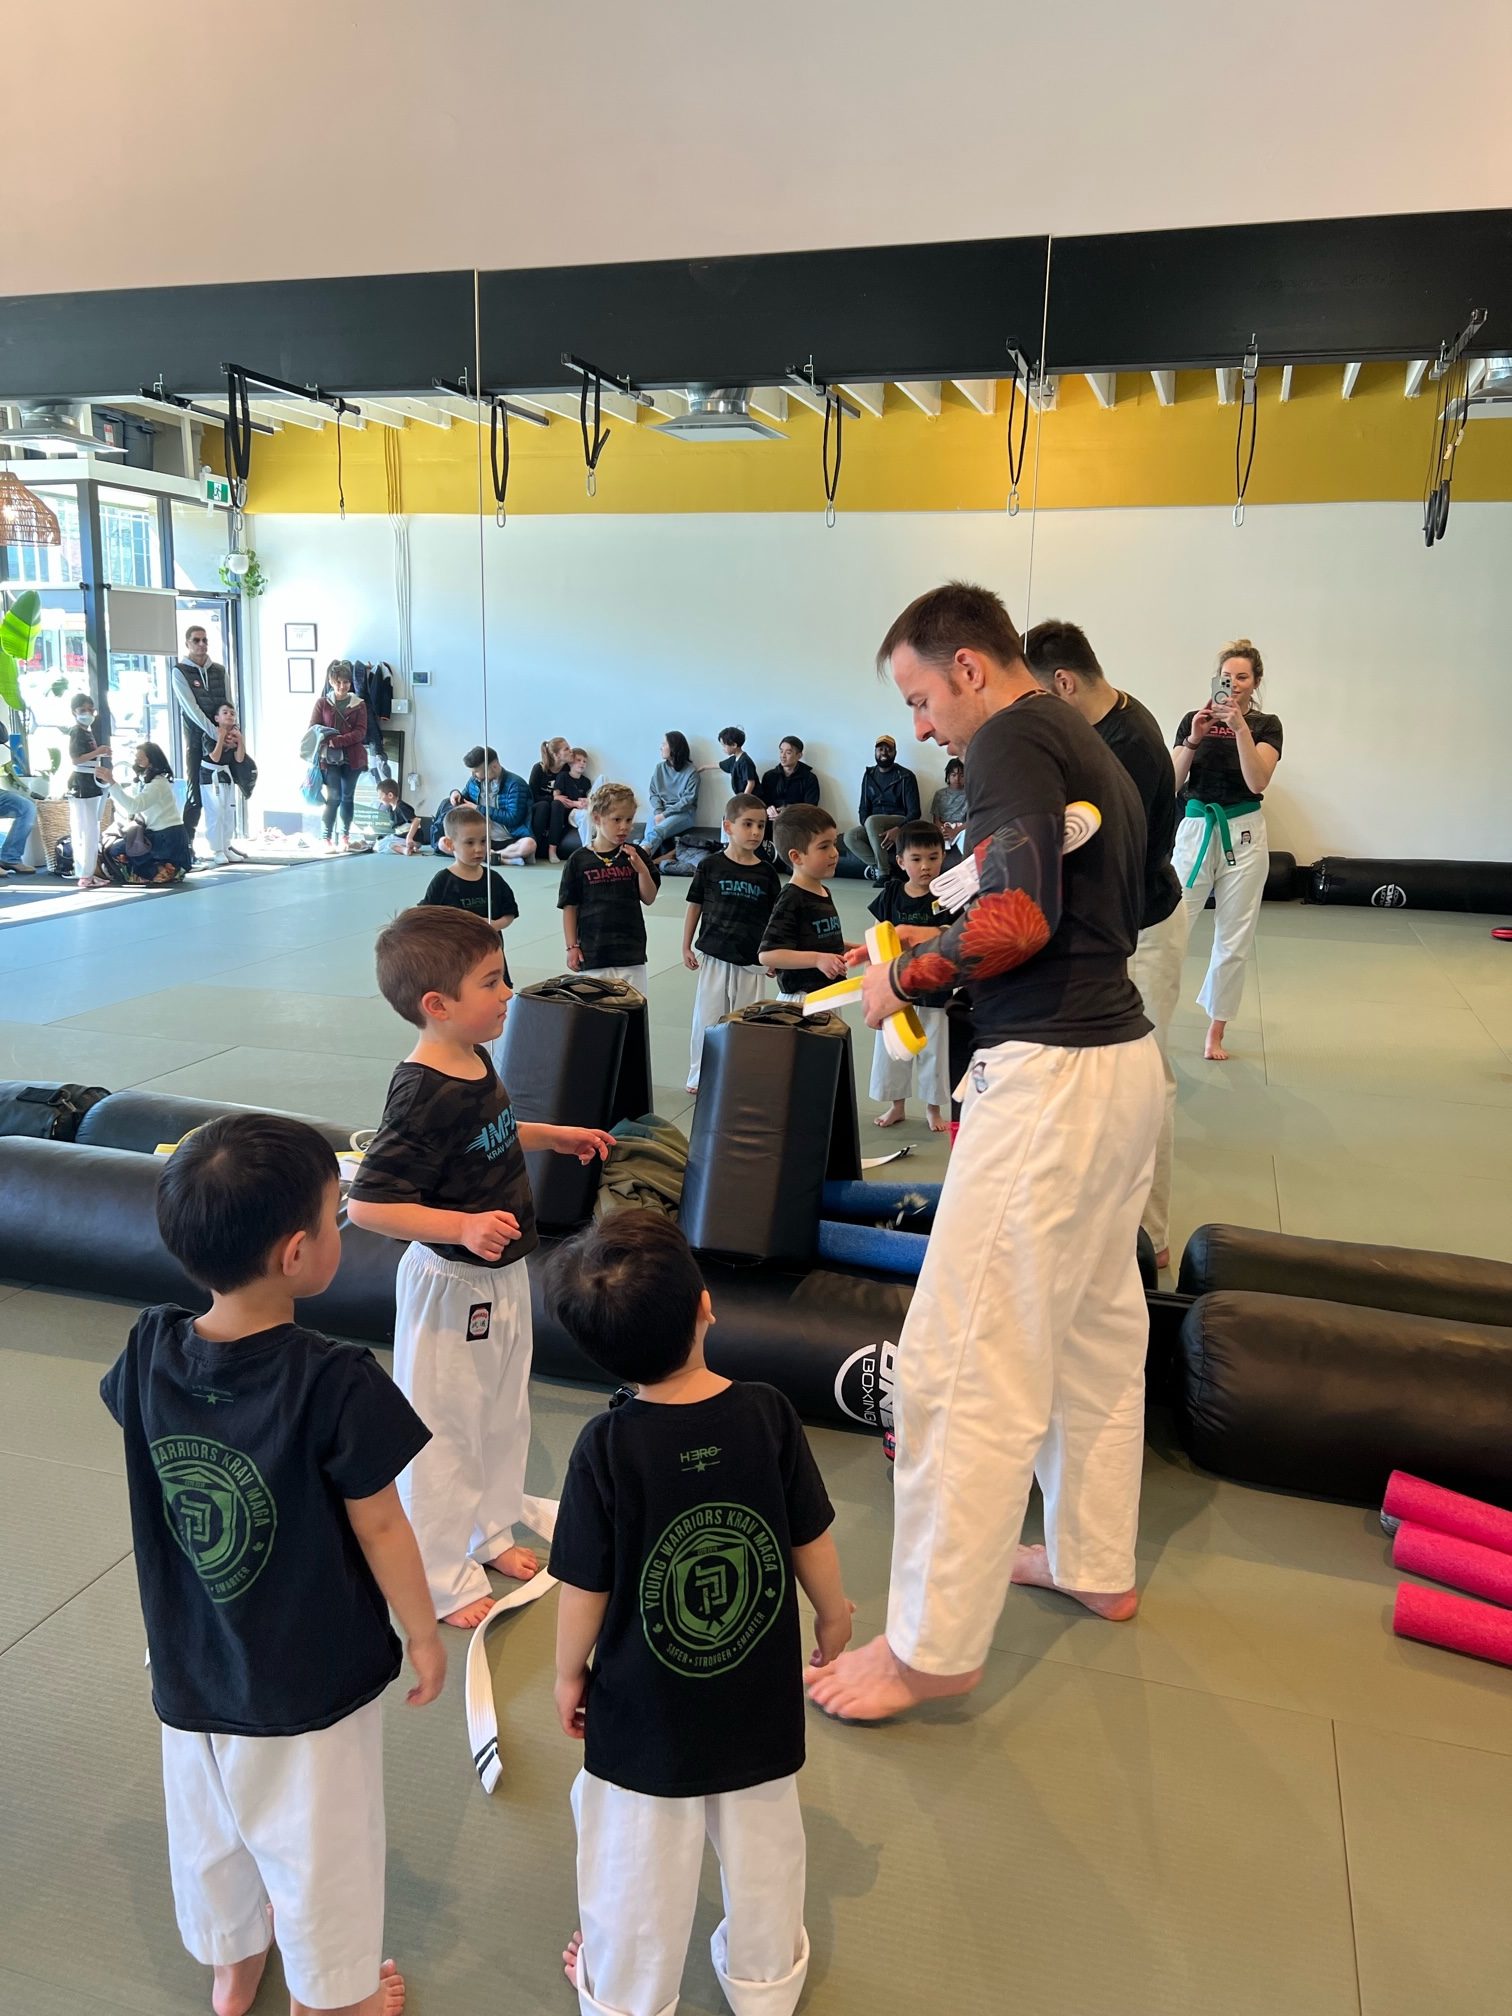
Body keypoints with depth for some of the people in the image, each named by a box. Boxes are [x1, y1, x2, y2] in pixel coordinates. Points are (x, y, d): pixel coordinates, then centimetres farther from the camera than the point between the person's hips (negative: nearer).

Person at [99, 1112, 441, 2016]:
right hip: (313, 1678, -5)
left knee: (209, 1826, 28)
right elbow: (380, 1528, -19)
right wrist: (424, 1635, -5)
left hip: (190, 1665, 5)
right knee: (319, 1844, 20)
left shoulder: (149, 1353, -18)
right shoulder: (335, 1383, -31)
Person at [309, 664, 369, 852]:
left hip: (352, 758, 2)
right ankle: (327, 838, -3)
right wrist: (324, 739, -18)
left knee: (347, 797, 9)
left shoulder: (358, 705, 4)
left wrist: (338, 740, -18)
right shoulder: (322, 703, 3)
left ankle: (345, 835, 20)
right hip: (329, 758, -2)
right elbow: (313, 730, 2)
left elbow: (360, 732, -6)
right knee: (333, 797, -9)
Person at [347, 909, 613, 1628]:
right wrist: (463, 1227, -37)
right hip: (450, 1286, -9)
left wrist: (553, 1136, 13)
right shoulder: (423, 1095, -30)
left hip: (501, 1274, 9)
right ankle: (440, 1581, 27)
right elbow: (366, 1203, -30)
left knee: (503, 1414, 24)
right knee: (445, 1430, 8)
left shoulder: (475, 1060, -1)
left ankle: (488, 1532, 46)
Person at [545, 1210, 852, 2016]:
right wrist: (834, 1613, 12)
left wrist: (569, 1674, 4)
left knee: (639, 1860, 21)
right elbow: (811, 1541, -7)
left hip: (644, 1711, -2)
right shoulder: (768, 1414, -19)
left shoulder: (605, 1446, -24)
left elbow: (585, 1587, -15)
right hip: (760, 1700, 2)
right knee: (764, 1845, 25)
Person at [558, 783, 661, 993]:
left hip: (631, 950, 2)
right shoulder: (579, 860, -3)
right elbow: (569, 907, 2)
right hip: (592, 950, -2)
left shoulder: (635, 855, 3)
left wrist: (641, 869, -14)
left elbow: (649, 898, 2)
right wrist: (572, 947, -1)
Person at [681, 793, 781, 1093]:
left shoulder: (766, 873, 0)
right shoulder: (710, 866, -4)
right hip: (714, 957, -1)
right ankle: (700, 1075, 20)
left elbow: (775, 916, 6)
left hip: (752, 961, 1)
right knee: (707, 1016, 6)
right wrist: (686, 947, 4)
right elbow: (694, 905, 4)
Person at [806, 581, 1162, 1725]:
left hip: (1051, 1076, -11)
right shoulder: (1094, 751, 18)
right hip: (1125, 1059, 11)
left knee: (964, 1361, -4)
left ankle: (934, 1649, 8)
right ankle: (1095, 1565, 39)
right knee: (1096, 1329, 21)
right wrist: (948, 946, 15)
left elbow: (1020, 916, -23)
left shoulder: (1013, 738, -11)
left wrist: (907, 977, -9)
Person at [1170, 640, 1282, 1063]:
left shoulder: (1266, 725, 1)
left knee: (1234, 939, 6)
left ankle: (1216, 1031, 19)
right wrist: (1194, 739, -16)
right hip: (1196, 829, 0)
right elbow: (1173, 783, -3)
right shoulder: (1194, 718, 3)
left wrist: (1241, 727, -23)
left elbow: (1258, 781, -15)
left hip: (1243, 836, 0)